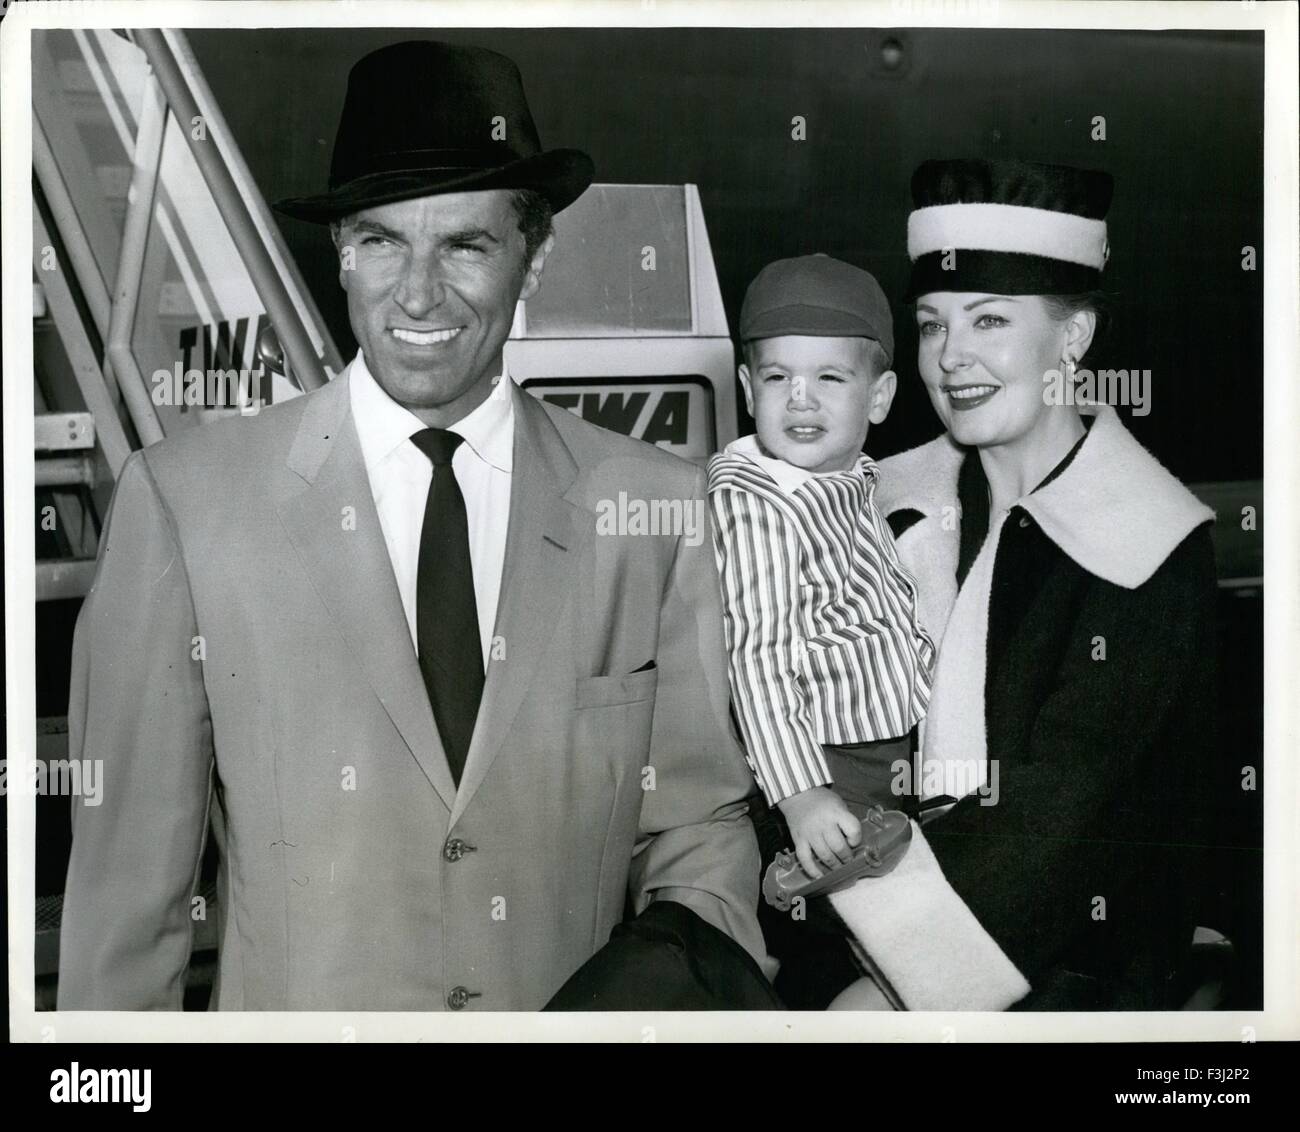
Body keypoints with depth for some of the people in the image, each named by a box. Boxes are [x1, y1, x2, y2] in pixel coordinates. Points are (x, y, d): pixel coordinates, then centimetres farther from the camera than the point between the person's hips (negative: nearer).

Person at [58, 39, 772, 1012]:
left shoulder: (660, 503, -8)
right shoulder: (182, 498, -12)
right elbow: (129, 869, -9)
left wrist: (689, 935, -20)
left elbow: (700, 817, -3)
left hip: (589, 1006, 1)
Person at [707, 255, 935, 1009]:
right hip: (822, 781, -8)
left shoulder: (859, 484, 8)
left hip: (895, 759, 8)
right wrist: (799, 794, -33)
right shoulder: (749, 502, -19)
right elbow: (757, 657, -27)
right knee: (817, 969, -1)